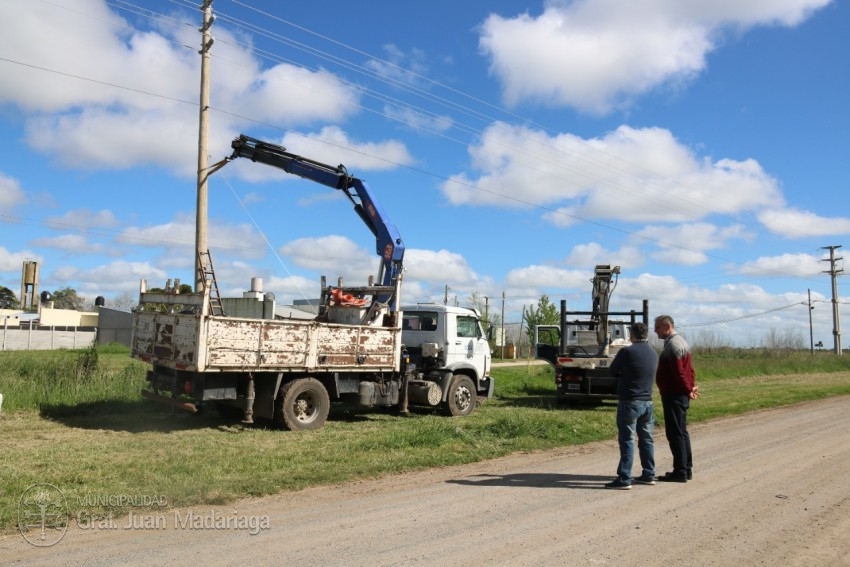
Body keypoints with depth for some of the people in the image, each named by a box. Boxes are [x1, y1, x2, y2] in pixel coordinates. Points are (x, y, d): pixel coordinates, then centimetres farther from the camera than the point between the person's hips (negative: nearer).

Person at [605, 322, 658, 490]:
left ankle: (624, 479, -2)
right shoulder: (654, 353, 8)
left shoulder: (627, 351, -14)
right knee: (646, 439, 15)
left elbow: (613, 371, -2)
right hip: (648, 402, 7)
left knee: (627, 440, -4)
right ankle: (648, 475, 22)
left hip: (629, 402, -7)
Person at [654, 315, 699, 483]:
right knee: (681, 432, 15)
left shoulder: (672, 345, -17)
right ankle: (686, 469, 21)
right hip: (681, 395, 10)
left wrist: (688, 390, -12)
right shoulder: (681, 342, 16)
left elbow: (678, 373, -22)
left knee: (675, 433, -5)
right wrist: (691, 387, 9)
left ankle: (680, 472, -1)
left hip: (673, 395, -10)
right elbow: (689, 369, 18)